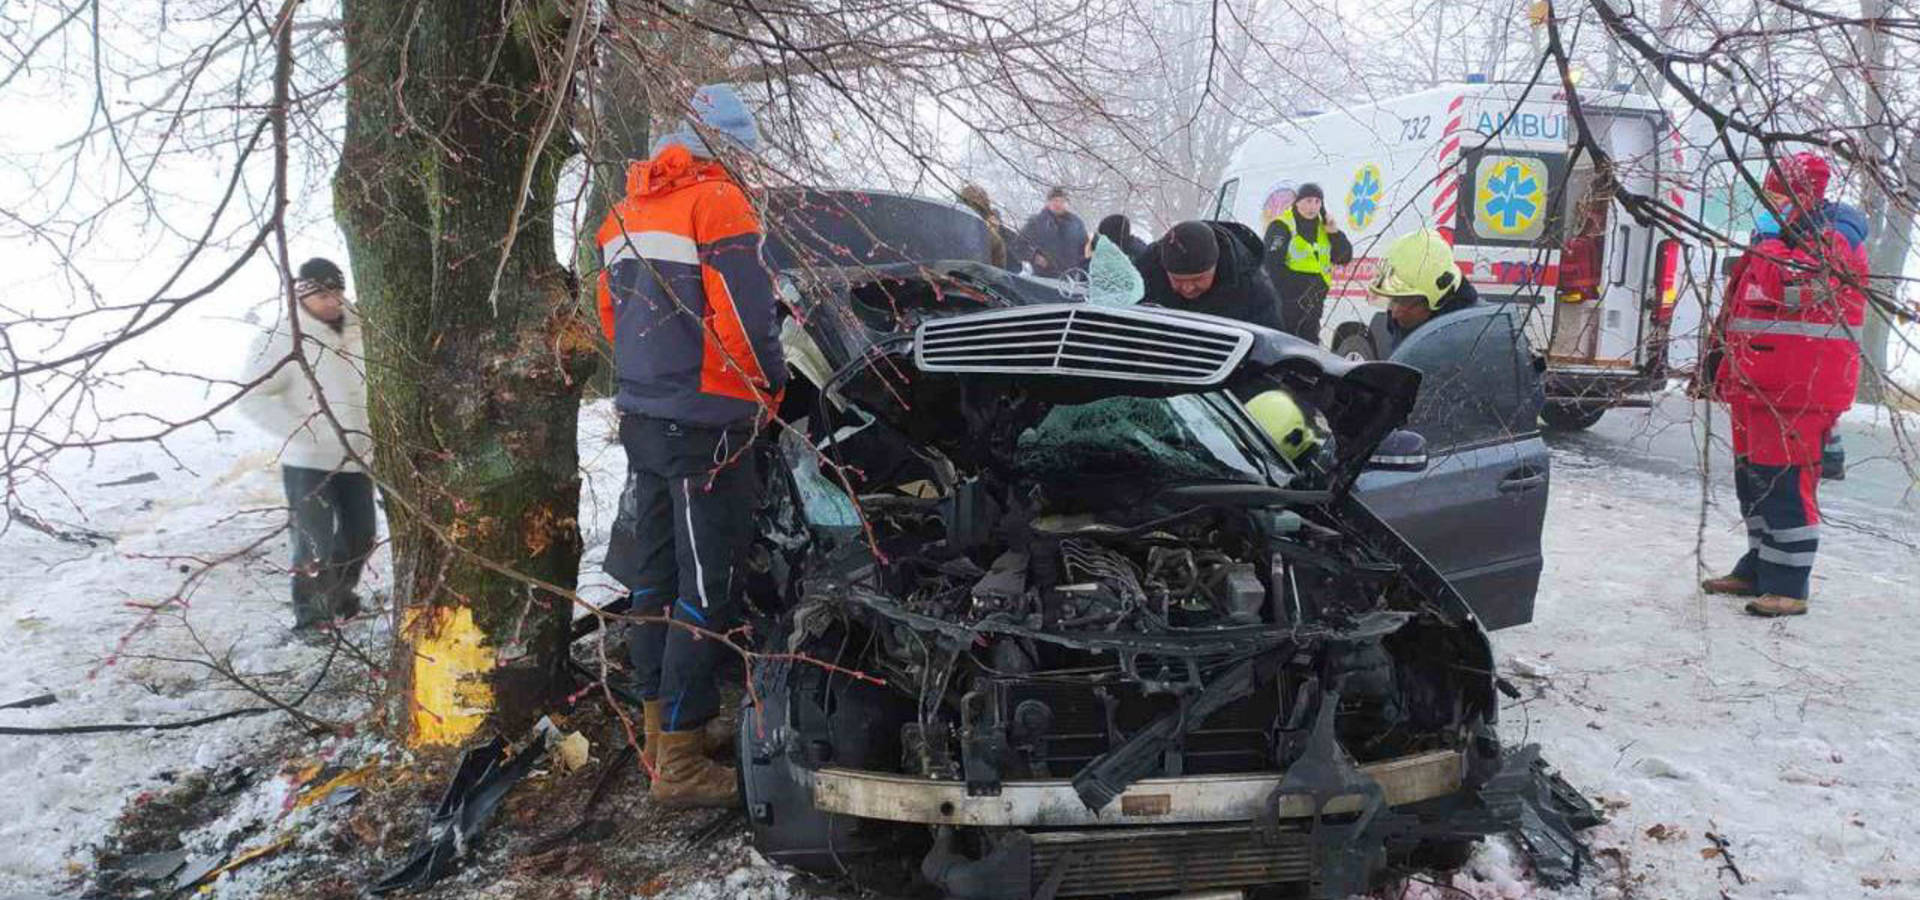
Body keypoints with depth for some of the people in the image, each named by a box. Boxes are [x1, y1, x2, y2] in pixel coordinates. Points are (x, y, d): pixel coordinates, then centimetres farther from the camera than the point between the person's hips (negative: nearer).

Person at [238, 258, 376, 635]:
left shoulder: (359, 330, 2)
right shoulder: (281, 340, -13)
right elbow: (252, 398, -16)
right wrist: (303, 433, -21)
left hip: (356, 458, 6)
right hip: (309, 462, -5)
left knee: (360, 536, 16)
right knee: (316, 543, -4)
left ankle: (340, 597, 38)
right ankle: (311, 615, 12)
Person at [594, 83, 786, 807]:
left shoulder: (626, 211, 16)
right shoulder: (716, 199, -11)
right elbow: (747, 313, -17)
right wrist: (770, 386, -1)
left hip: (641, 415, 9)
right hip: (706, 422, -9)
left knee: (656, 571, 16)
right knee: (707, 586, -4)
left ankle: (658, 725, 28)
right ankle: (680, 762, 0)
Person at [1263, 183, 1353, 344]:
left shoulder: (1323, 226, 11)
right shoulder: (1281, 226, -10)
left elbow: (1345, 257, 9)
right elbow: (1273, 265, -17)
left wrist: (1335, 234, -6)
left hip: (1313, 304, 7)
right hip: (1285, 304, -7)